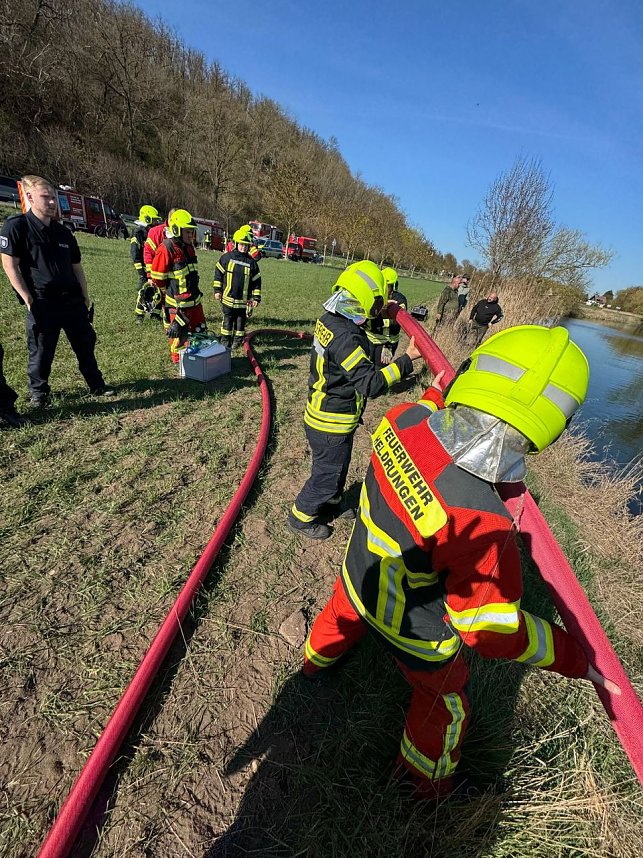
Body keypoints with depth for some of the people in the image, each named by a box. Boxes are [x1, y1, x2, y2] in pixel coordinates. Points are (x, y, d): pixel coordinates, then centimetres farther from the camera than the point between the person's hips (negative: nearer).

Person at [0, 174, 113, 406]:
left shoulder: (64, 233, 13)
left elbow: (76, 267, 18)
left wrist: (84, 297, 12)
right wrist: (28, 299, -12)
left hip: (72, 300, 5)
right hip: (41, 303, -5)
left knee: (85, 344, 9)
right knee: (41, 350, 1)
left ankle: (97, 386, 21)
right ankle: (38, 391, 19)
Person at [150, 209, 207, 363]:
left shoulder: (189, 247, 9)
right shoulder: (166, 249, -16)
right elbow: (157, 278, -12)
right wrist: (171, 292, 0)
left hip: (195, 299, 8)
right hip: (178, 303, -8)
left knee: (200, 330, 16)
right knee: (179, 333, 3)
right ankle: (178, 360, 21)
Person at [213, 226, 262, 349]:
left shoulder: (251, 262, 1)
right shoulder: (227, 257, -1)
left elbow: (256, 281, 5)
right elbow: (218, 274, 3)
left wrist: (256, 298, 1)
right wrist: (217, 290, -1)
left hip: (244, 299, 1)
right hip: (228, 296, -1)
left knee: (241, 319, 9)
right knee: (228, 318, 8)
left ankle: (237, 339, 22)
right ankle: (225, 339, 19)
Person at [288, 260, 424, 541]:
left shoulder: (328, 320, -2)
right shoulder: (346, 338, -31)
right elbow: (371, 383, -31)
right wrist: (407, 359, -28)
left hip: (320, 413, 9)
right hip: (332, 425, -9)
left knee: (337, 466, 28)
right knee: (328, 473, 13)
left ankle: (330, 501, 52)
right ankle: (301, 517, 34)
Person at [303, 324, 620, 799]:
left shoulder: (403, 419, -28)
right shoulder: (479, 524, -44)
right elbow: (493, 630, -27)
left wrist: (434, 393, 17)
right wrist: (573, 657, -12)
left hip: (360, 576, 6)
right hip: (413, 627, -5)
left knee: (342, 615, 40)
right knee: (446, 702, 29)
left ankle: (317, 659, 76)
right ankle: (426, 776, 62)